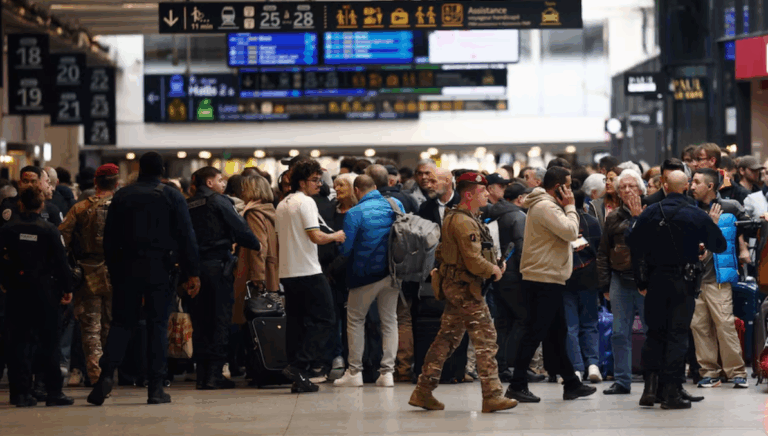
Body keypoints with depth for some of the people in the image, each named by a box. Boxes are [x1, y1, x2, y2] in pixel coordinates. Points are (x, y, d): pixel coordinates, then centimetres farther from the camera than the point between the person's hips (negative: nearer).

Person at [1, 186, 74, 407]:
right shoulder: (49, 230, -6)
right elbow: (61, 261, -5)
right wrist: (67, 288, 4)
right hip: (44, 291, -2)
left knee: (18, 342, 6)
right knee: (48, 343, 2)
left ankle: (20, 391, 4)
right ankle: (54, 392, 2)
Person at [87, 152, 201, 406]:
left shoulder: (122, 196, 6)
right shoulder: (172, 197, 1)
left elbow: (109, 238, 7)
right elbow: (186, 237, -3)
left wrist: (113, 270, 13)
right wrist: (193, 273, -1)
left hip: (127, 268, 2)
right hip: (161, 269, -2)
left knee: (122, 323, 7)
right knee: (158, 325, 2)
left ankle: (106, 374, -13)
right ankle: (155, 388, 0)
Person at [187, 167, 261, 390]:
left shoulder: (187, 206, 10)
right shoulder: (219, 202, -6)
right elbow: (240, 229, -9)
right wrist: (257, 245, 6)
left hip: (194, 267, 5)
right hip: (217, 265, -5)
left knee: (200, 321, 8)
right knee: (220, 319, 0)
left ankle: (202, 375, 9)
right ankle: (214, 373, -5)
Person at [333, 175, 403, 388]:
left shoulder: (354, 213, -14)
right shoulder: (396, 205, 0)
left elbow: (346, 248, -11)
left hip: (367, 274, -4)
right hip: (392, 272, 4)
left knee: (355, 319, 10)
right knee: (389, 320, 11)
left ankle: (355, 372, 9)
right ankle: (387, 372, 6)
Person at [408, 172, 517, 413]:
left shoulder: (454, 218, 15)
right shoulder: (464, 223, -19)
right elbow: (475, 263, -24)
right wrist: (495, 270, -4)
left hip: (454, 286, 10)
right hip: (466, 287, -10)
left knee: (447, 339, 12)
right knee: (486, 341, -6)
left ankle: (423, 391, 15)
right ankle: (492, 397, -5)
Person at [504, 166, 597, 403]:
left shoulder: (548, 205, 19)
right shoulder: (545, 207, -15)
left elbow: (566, 234, 18)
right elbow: (571, 231, -21)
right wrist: (570, 206, -9)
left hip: (550, 280, 11)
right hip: (544, 280, -11)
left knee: (558, 334, 14)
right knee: (534, 333, -8)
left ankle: (571, 384, 21)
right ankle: (517, 386, -5)